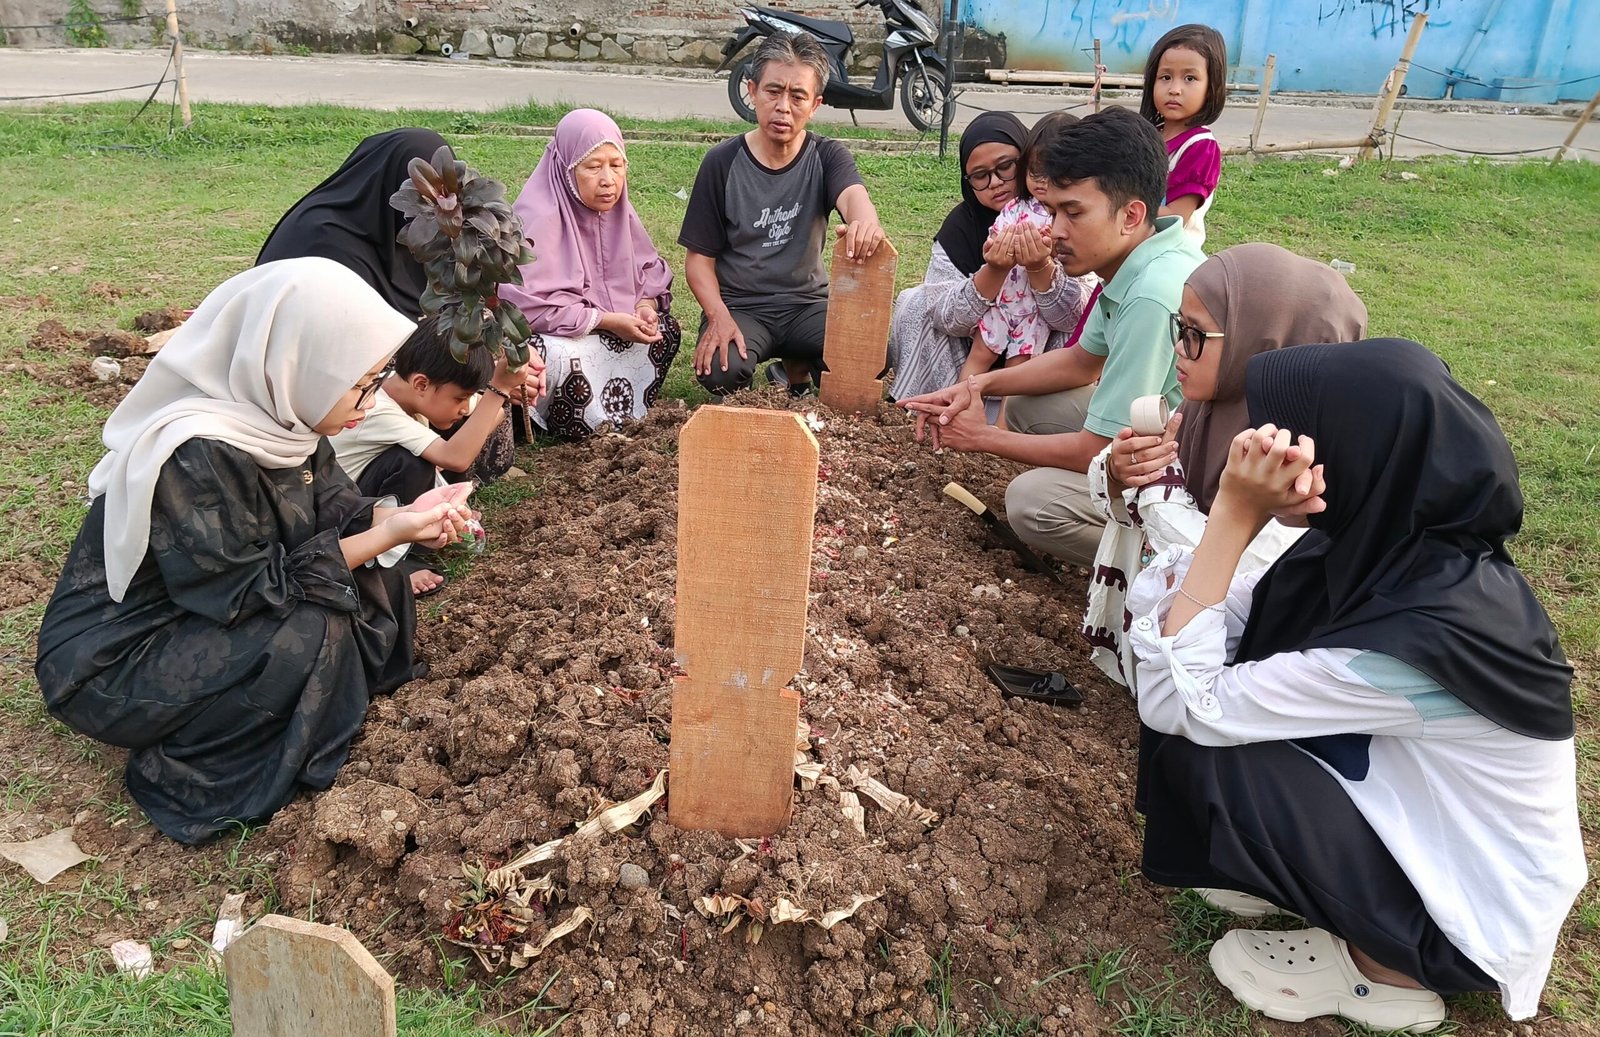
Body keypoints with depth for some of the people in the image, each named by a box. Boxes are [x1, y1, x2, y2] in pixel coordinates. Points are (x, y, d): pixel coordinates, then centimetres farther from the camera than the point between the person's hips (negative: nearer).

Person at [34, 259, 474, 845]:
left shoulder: (274, 413, -8)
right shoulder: (195, 456, -32)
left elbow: (328, 501, 1)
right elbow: (244, 591, -27)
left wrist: (400, 516, -20)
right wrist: (385, 535, -27)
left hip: (207, 610, 8)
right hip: (112, 663, -8)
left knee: (377, 583, -5)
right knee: (310, 636, -27)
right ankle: (190, 772, -7)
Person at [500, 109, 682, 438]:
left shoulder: (617, 209, 0)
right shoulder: (539, 216, -23)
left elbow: (651, 271, 7)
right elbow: (528, 304, -29)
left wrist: (645, 306, -17)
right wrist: (605, 320, -28)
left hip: (607, 331, 8)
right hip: (542, 337, -7)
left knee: (665, 328, -7)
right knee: (566, 357, -37)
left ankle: (626, 413, 0)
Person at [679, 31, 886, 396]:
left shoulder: (828, 157, -1)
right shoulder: (722, 162, -4)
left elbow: (852, 195, -25)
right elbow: (699, 257, -2)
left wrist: (866, 223, -52)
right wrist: (720, 317, -22)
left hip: (807, 302, 2)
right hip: (739, 304, -2)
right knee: (721, 372, -34)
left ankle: (797, 367, 9)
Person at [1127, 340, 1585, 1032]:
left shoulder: (1412, 641, -36)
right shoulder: (1399, 545, -11)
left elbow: (1172, 703, -30)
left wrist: (1236, 515, -33)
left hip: (1472, 920, -7)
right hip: (1423, 826, 7)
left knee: (1206, 754, -22)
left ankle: (1384, 973, 1)